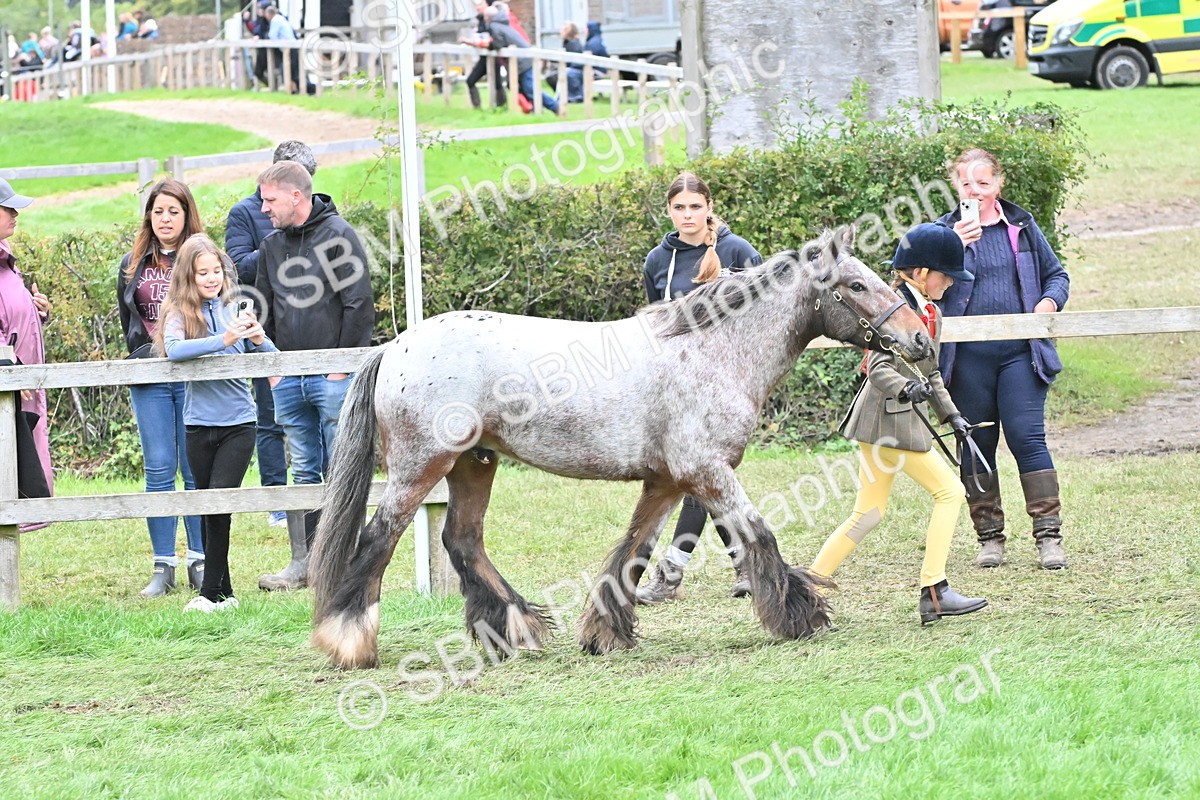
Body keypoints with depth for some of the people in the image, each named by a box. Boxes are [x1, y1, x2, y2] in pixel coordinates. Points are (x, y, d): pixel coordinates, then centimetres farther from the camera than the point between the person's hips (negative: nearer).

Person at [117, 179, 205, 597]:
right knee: (158, 470, 1)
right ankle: (163, 566, 3)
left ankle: (200, 562, 7)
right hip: (150, 380, 3)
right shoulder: (132, 265, 12)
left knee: (196, 469, 1)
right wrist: (143, 357, 13)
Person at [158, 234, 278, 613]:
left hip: (238, 422, -1)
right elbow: (173, 349, -21)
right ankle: (224, 592, 15)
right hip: (200, 423, 1)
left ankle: (212, 592, -10)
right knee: (208, 508, 6)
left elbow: (271, 358, 3)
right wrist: (223, 340, -31)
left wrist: (259, 338, -19)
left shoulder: (234, 308, 3)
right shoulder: (179, 312, 0)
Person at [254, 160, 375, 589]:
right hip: (288, 379, 6)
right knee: (305, 473, 7)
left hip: (332, 377, -6)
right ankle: (307, 561, 8)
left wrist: (344, 365, -12)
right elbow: (264, 313, 19)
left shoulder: (338, 234, -5)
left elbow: (359, 303, -9)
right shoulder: (271, 246, 14)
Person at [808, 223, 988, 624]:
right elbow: (878, 367, -21)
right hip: (889, 418, -10)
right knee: (950, 492, -8)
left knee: (868, 515, 11)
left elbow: (929, 373, 26)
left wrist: (950, 414, 21)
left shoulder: (928, 311, 17)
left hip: (901, 418, 10)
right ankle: (934, 592, -8)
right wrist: (905, 388, -37)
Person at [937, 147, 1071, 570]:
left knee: (1027, 437, -8)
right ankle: (989, 536, 14)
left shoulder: (1021, 226, 10)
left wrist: (1050, 300, -3)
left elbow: (1056, 273, 18)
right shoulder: (945, 231, 4)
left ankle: (1049, 535, -6)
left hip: (1020, 353, 0)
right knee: (976, 445, 5)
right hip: (968, 357, 0)